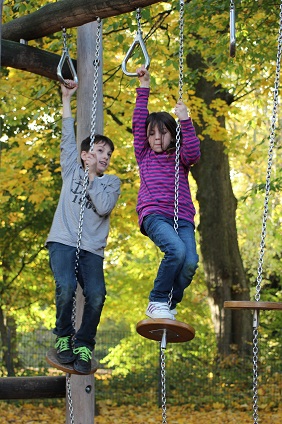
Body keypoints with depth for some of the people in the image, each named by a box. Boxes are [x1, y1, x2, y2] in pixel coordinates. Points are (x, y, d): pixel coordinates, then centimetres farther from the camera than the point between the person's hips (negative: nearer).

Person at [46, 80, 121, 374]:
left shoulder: (112, 182, 16)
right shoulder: (72, 170, 17)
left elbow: (104, 206, -3)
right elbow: (68, 136, 13)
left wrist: (92, 176, -1)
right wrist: (66, 99, 12)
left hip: (92, 248, 1)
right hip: (63, 241, -1)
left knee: (96, 295, -21)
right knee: (66, 288, -26)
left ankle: (84, 344, -4)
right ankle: (63, 337, -5)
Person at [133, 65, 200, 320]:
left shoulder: (180, 159, 21)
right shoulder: (144, 155, 20)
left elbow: (194, 152, -2)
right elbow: (138, 123, 12)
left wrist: (184, 120, -8)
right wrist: (144, 88, 9)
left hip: (182, 217, 2)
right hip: (153, 214, -2)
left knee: (190, 262, -23)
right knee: (176, 251, -31)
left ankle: (169, 305, -1)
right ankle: (157, 302, -15)